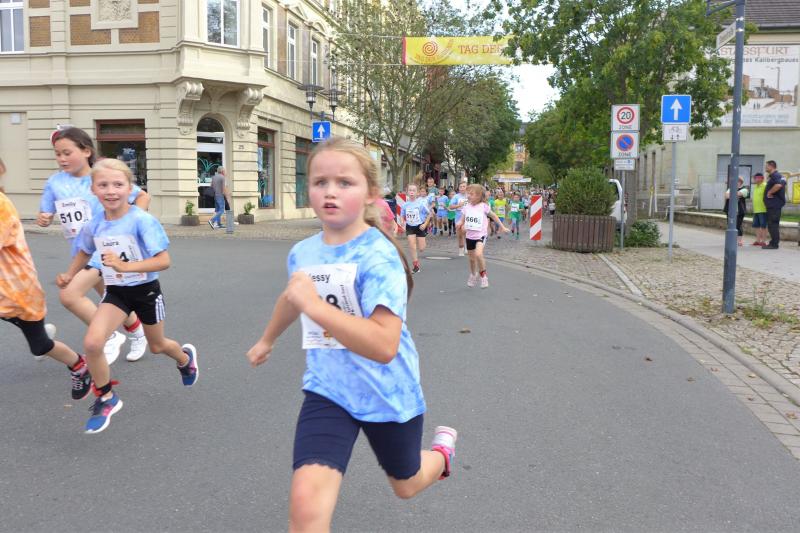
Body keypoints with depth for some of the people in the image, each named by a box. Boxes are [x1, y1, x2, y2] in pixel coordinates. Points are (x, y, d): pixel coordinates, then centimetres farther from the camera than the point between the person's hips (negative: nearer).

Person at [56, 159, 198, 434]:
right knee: (91, 342, -20)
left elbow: (163, 261, -27)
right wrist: (69, 275, 0)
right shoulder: (94, 225, -8)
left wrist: (125, 266, -36)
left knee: (157, 346, 19)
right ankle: (106, 398, 4)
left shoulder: (142, 220, -23)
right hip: (115, 292, 3)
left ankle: (186, 357, 56)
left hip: (145, 290, -3)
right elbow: (85, 252, 15)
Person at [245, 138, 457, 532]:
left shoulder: (378, 257, -24)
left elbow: (384, 346, -35)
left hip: (387, 393, -3)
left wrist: (315, 306, -41)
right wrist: (267, 340, 36)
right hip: (328, 390, 3)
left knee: (406, 485, 23)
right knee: (305, 500, -20)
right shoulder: (302, 254, -4)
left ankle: (442, 448, 57)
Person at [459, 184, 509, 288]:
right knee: (471, 258, 17)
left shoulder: (483, 206, -11)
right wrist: (460, 224, -7)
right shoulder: (467, 207, 1)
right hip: (469, 235, 5)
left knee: (478, 254, -27)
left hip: (480, 235, -5)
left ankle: (483, 275, -7)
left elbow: (494, 216, 2)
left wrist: (502, 227, 8)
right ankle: (473, 275, 43)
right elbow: (463, 219, 14)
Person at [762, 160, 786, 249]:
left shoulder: (775, 175, -13)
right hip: (773, 204, 11)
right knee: (772, 224, 14)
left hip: (774, 204, -11)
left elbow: (778, 185, -32)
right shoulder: (774, 176, 19)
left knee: (773, 224, -10)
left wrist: (769, 193, -18)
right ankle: (773, 243, 19)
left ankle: (774, 244, -9)